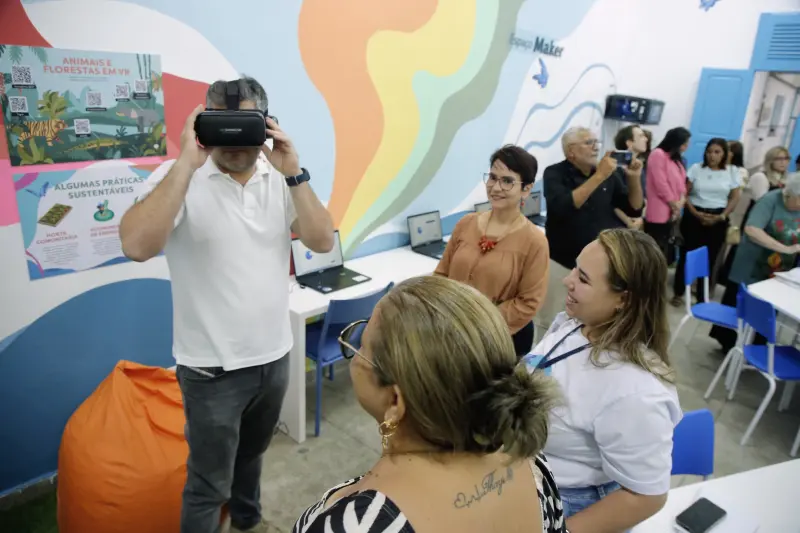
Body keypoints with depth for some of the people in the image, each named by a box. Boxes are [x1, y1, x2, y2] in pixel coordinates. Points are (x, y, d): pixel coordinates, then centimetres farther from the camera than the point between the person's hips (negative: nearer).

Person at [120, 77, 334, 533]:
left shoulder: (280, 178, -1)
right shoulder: (179, 178, -13)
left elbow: (323, 241, -11)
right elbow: (137, 246, -29)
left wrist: (293, 173, -20)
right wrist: (187, 163, -30)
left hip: (274, 355, 5)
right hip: (213, 368, -5)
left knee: (252, 452, 29)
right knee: (208, 484, 11)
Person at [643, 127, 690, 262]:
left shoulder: (676, 159, 19)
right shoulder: (658, 155, -10)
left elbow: (681, 183, 16)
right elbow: (661, 184, -16)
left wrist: (681, 203, -3)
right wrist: (675, 206, -9)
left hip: (671, 214, 9)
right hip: (658, 215, -9)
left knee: (666, 255, 12)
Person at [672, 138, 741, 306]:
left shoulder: (732, 173, 3)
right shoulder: (696, 168, -1)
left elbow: (734, 198, 5)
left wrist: (722, 216, -10)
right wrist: (696, 213, -13)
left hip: (717, 220, 1)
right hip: (694, 216, -1)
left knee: (710, 258, 7)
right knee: (687, 254, 1)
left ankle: (703, 296, 19)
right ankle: (678, 292, 13)